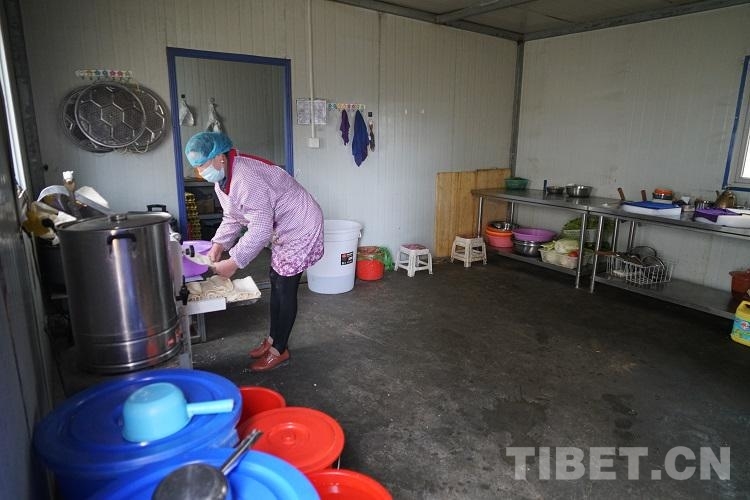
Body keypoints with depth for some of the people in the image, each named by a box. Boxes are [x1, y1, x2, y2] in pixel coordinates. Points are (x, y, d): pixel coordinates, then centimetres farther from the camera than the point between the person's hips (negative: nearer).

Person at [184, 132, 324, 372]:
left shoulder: (246, 179, -31)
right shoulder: (222, 179, 2)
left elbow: (261, 229, -31)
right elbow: (232, 216, 11)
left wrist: (233, 263, -27)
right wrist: (218, 244, -3)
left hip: (300, 228, -10)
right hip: (281, 230, 10)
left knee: (285, 288, -4)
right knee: (276, 283, 15)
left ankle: (279, 350, 10)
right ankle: (273, 339, 29)